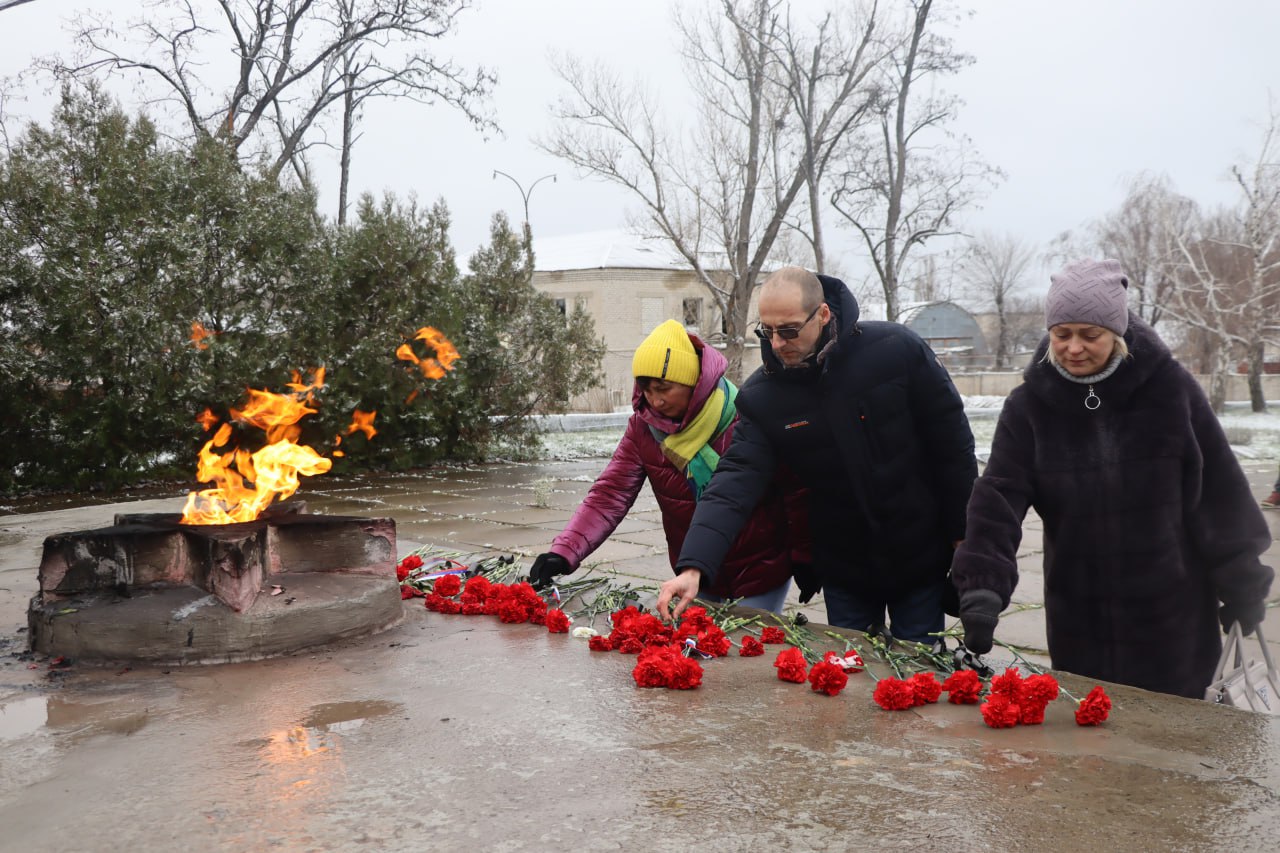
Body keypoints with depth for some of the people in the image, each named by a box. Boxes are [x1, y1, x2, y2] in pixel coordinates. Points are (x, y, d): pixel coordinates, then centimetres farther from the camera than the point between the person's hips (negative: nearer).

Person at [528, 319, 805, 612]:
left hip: (760, 577, -4)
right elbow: (611, 493, -14)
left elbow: (793, 493, -9)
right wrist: (564, 552, -27)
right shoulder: (643, 426, -6)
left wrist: (803, 560, -5)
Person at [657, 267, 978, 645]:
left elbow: (953, 445, -9)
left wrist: (963, 535, -5)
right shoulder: (761, 396, -14)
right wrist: (693, 567, -35)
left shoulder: (898, 349, -18)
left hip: (919, 559, -1)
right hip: (842, 568, 2)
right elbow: (734, 483, -21)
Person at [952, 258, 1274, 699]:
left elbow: (1221, 488, -2)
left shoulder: (1169, 385, -8)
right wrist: (983, 585, -28)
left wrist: (1243, 583, 1)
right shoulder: (1030, 403, -7)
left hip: (1172, 612, -1)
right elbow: (998, 497, -15)